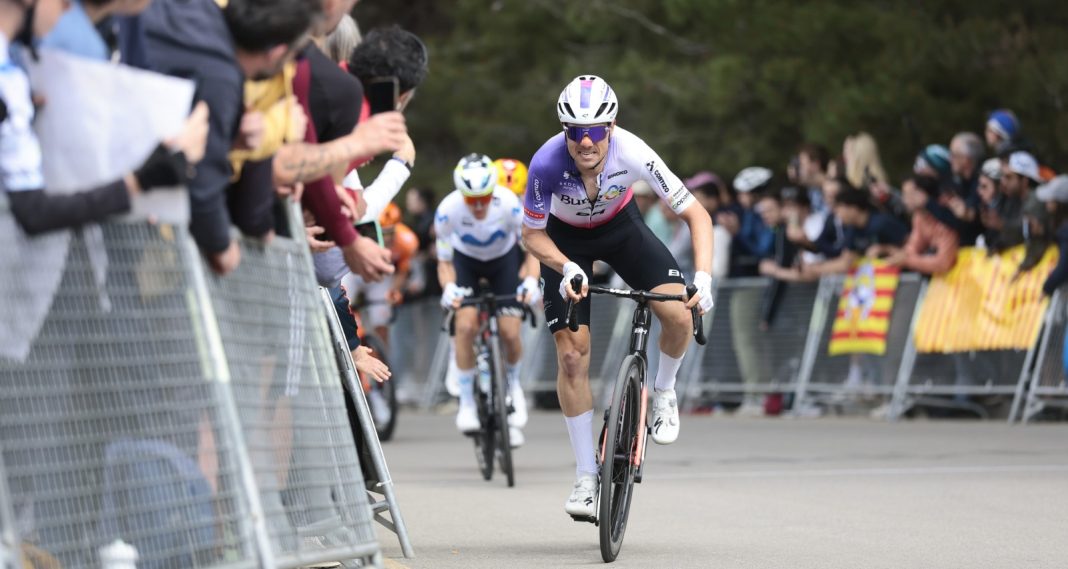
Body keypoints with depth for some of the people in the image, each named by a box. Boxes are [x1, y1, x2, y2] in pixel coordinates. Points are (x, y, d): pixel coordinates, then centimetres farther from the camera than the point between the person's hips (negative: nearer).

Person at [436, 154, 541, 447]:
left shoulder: (509, 203, -33)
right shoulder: (448, 210, -32)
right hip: (465, 261, 0)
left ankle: (513, 384, 21)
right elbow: (444, 261, -21)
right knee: (465, 324, -23)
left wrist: (531, 280, -38)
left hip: (504, 260, 0)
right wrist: (448, 288, -41)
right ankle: (466, 402, -11)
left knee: (510, 333, -12)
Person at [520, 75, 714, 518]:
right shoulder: (547, 163, -35)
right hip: (566, 241, -1)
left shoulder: (631, 153, -34)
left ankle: (664, 392, 11)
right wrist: (568, 269, -35)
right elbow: (532, 234, -18)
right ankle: (586, 476, 1)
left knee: (678, 315, -21)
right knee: (572, 356, -10)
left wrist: (703, 276, -39)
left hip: (620, 226, 1)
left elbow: (696, 215, -27)